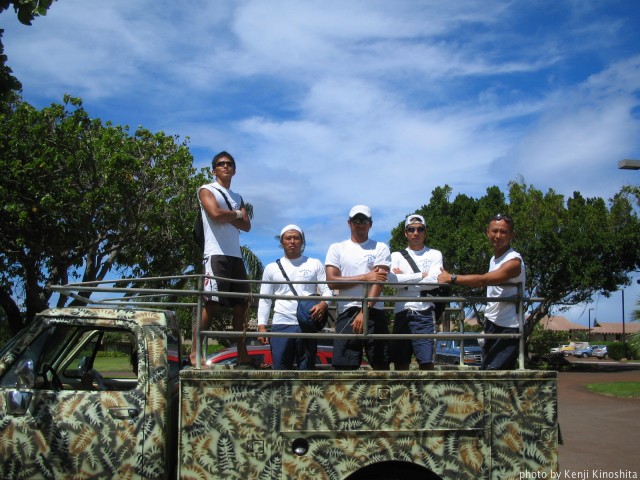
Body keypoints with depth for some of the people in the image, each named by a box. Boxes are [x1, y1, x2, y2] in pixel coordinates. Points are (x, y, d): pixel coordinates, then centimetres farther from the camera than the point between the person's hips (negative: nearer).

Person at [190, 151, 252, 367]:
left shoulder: (237, 197, 25)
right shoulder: (206, 190, 6)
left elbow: (247, 226, 11)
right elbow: (216, 213, -13)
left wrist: (226, 216, -4)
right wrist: (236, 214, 4)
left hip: (236, 255, 7)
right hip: (216, 253, -7)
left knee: (241, 304, 6)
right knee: (212, 304, -14)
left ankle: (242, 354, 11)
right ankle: (194, 352, -9)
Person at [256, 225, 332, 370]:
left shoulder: (315, 264, 11)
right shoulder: (272, 268, 14)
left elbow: (327, 290, 4)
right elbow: (264, 300, 12)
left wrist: (323, 304, -19)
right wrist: (261, 326, 0)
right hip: (281, 325, 1)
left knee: (307, 369, 1)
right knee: (280, 369, -3)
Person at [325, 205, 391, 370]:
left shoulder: (381, 248, 6)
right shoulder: (337, 249, 10)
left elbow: (379, 283, -6)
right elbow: (332, 281, -2)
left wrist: (364, 312, -17)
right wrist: (365, 277, -9)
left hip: (374, 313, 0)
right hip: (347, 313, 1)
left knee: (381, 365, 1)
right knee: (344, 366, -3)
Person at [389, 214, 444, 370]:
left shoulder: (434, 255, 9)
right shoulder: (397, 256, 12)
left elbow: (434, 281, -8)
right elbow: (392, 280, -6)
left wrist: (404, 280, -4)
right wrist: (421, 275, -5)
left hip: (424, 314, -2)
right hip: (402, 313, 2)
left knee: (426, 361, -7)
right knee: (400, 362, 5)